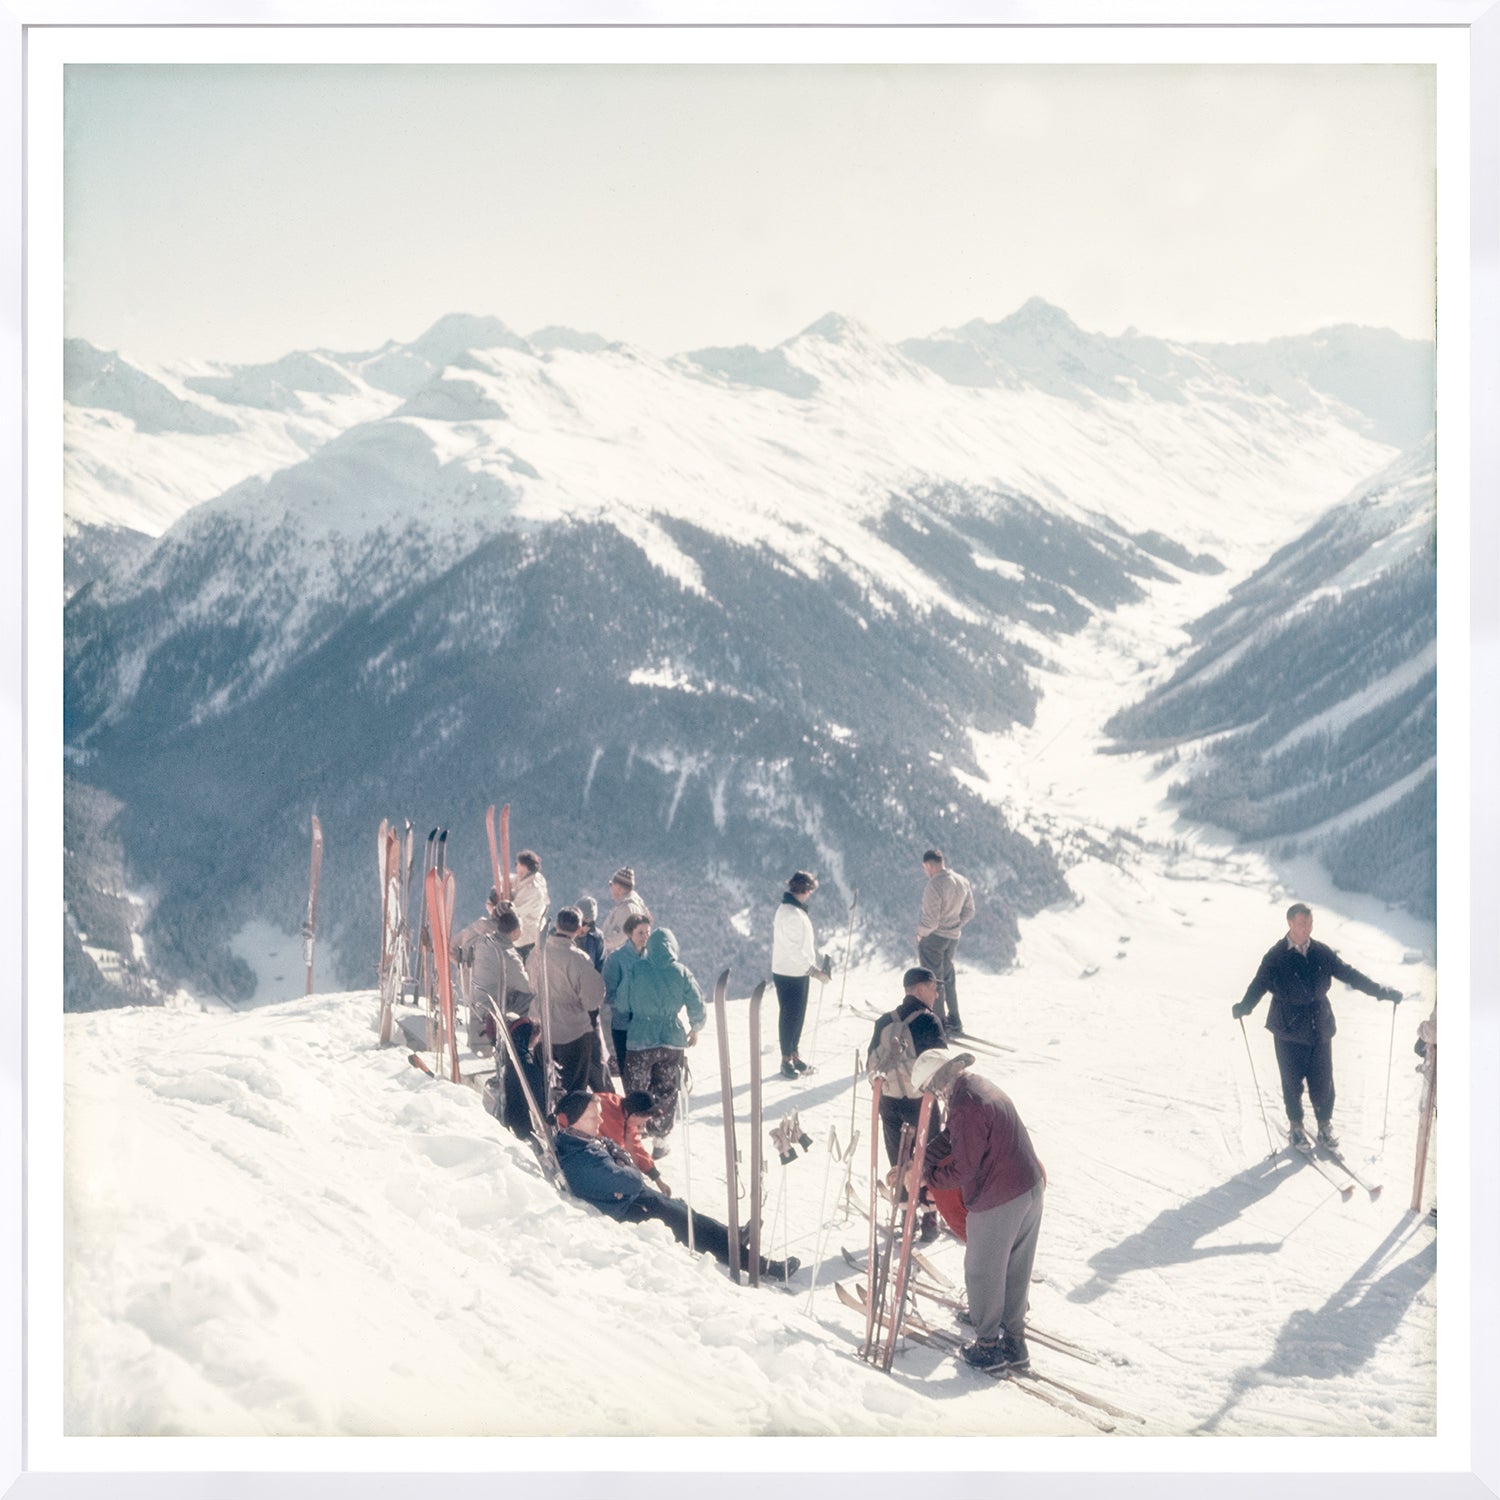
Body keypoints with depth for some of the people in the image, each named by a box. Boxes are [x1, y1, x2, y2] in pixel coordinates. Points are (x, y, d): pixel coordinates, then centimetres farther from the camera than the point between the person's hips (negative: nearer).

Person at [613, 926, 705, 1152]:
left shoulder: (634, 971, -5)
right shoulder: (681, 973, -4)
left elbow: (621, 1006, 3)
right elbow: (697, 1006, 1)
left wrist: (625, 1028, 21)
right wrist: (695, 1029, 19)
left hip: (639, 1042, -1)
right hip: (673, 1041, 1)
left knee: (637, 1092, 12)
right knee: (666, 1094, 12)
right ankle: (660, 1139, 15)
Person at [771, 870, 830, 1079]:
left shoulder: (799, 911, 10)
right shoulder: (789, 914, -21)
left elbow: (808, 944, 15)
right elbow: (794, 950, -24)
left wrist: (821, 966, 7)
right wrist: (815, 972, -22)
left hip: (800, 973, 9)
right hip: (788, 974, -9)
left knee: (798, 1015, 15)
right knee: (790, 1016, 0)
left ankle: (794, 1055, 26)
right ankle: (787, 1060, 10)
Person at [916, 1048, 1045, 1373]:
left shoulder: (966, 1107, -23)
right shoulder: (981, 1088, 9)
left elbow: (963, 1170, -20)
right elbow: (950, 1139, 15)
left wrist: (926, 1177, -5)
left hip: (997, 1201, -9)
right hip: (1031, 1188, 9)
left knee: (982, 1273, 10)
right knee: (1016, 1270, 19)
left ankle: (988, 1344, 22)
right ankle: (1014, 1341, 29)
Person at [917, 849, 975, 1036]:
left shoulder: (933, 886, -24)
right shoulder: (962, 882, 1)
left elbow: (931, 920, -24)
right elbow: (969, 912, 8)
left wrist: (921, 933, -7)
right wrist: (955, 927, 15)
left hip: (933, 937, -8)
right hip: (953, 936, 8)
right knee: (948, 978, 20)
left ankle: (939, 1024, 7)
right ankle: (954, 1023, 26)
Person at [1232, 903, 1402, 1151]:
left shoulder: (1322, 952, 2)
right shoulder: (1276, 956, -9)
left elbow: (1349, 974, 8)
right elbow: (1259, 984, -17)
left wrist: (1383, 991, 7)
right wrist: (1244, 1007, -36)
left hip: (1320, 1028, 3)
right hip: (1290, 1030, -3)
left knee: (1323, 1081, 6)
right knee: (1293, 1081, 8)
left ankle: (1325, 1126, 25)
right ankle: (1295, 1127, 27)